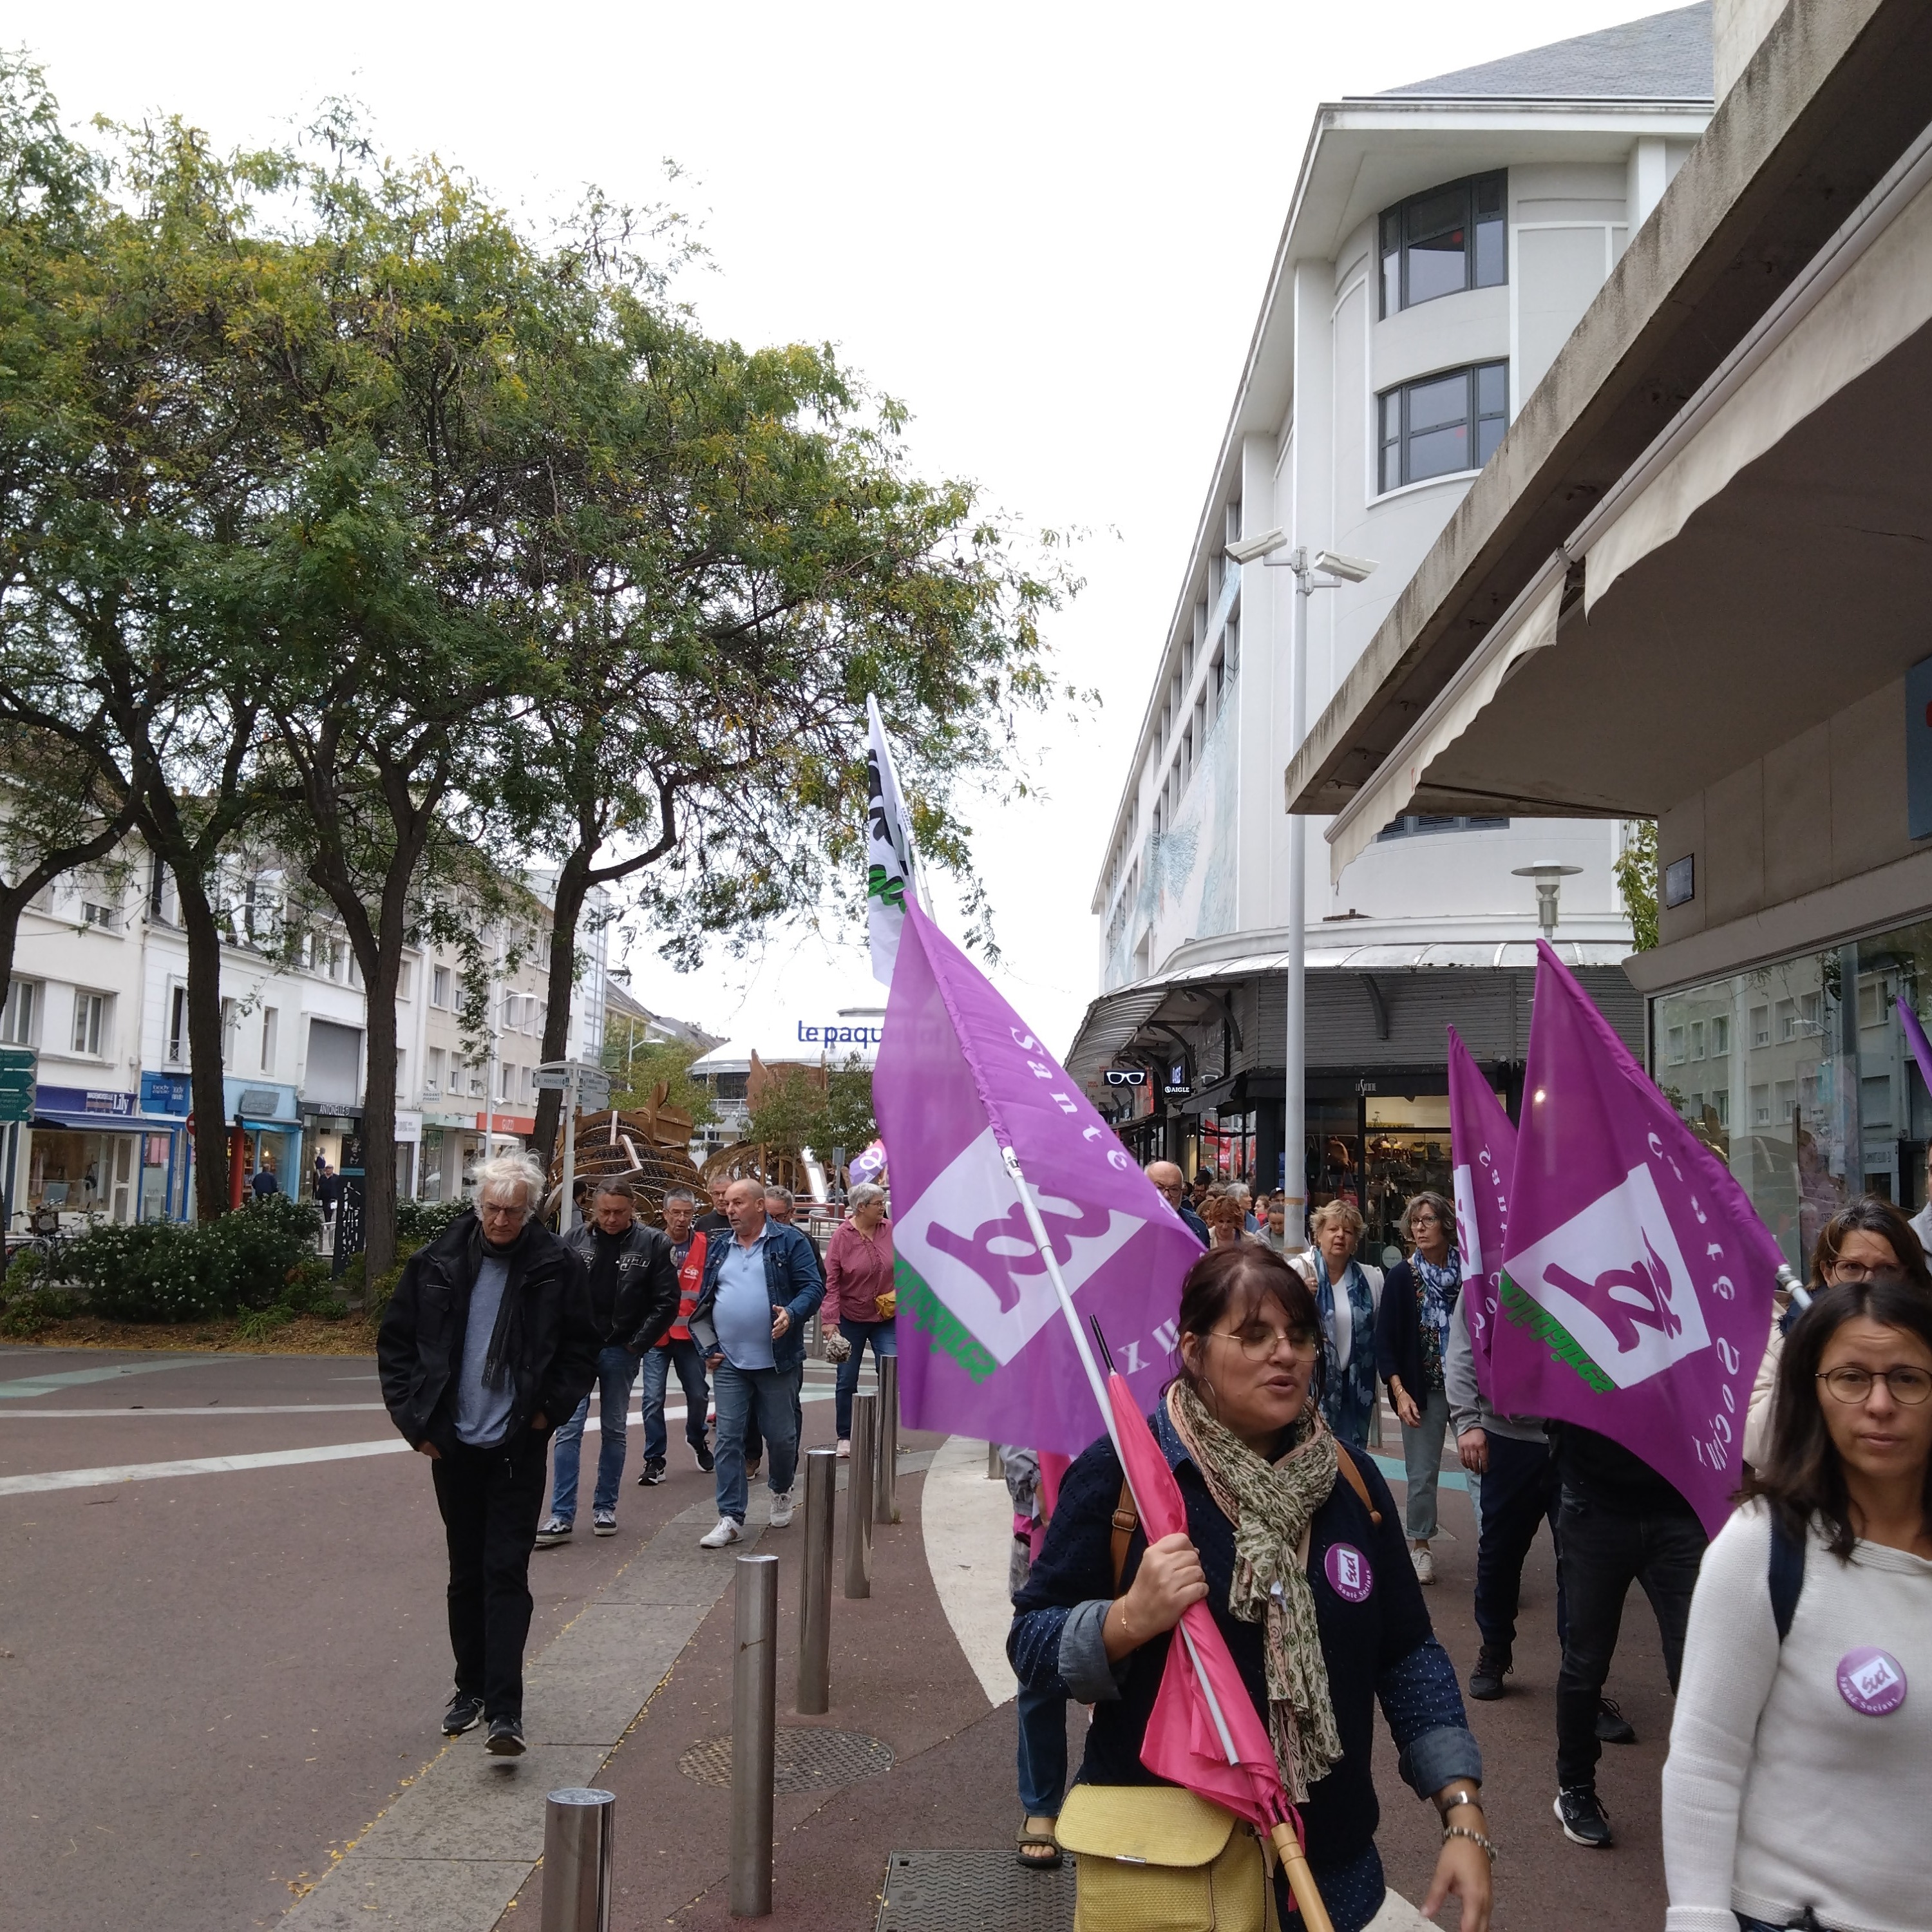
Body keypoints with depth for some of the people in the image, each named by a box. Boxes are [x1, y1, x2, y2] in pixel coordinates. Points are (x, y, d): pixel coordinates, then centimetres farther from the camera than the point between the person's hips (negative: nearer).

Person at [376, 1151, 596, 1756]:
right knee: (466, 1574, 15)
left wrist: (549, 1408, -7)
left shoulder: (558, 1268, -7)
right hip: (454, 1445, 3)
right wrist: (415, 1418, 0)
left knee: (506, 1574, -6)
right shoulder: (437, 1263, -2)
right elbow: (396, 1342, 6)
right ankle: (471, 1688, 29)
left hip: (518, 1447, -3)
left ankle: (505, 1708, -5)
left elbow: (582, 1349, 2)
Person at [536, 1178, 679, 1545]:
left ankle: (605, 1508, 23)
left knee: (614, 1431, 11)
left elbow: (667, 1302, -4)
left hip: (621, 1351, 0)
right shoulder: (575, 1238, -2)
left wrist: (638, 1344, -7)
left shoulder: (653, 1243, -6)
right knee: (569, 1429, -3)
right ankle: (561, 1517, -1)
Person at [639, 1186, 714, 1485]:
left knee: (698, 1395, 10)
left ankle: (698, 1441, 37)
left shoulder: (705, 1246, -1)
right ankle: (654, 1460, 6)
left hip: (690, 1335, 1)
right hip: (656, 1334, -1)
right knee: (653, 1398, -4)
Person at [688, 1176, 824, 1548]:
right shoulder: (719, 1249, 12)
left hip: (774, 1361, -3)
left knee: (780, 1435, 9)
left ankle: (781, 1491, 36)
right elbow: (704, 1303, 17)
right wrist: (707, 1346, 8)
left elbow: (813, 1287, -6)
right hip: (728, 1363, 3)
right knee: (728, 1439, 0)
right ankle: (730, 1518, 4)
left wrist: (792, 1314, -24)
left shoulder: (789, 1241, -2)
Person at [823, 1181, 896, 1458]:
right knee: (847, 1381, 7)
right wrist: (831, 1319, -17)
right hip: (850, 1318, -2)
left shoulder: (891, 1231, -4)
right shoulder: (842, 1235, -12)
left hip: (886, 1317, 2)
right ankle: (844, 1438, 21)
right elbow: (831, 1280, -12)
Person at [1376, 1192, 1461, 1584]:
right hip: (1423, 1390, 0)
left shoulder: (1469, 1271, -1)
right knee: (1422, 1473, 4)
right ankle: (1420, 1545, 21)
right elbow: (1384, 1341, 1)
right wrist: (1399, 1392, -7)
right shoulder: (1402, 1276, 1)